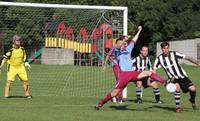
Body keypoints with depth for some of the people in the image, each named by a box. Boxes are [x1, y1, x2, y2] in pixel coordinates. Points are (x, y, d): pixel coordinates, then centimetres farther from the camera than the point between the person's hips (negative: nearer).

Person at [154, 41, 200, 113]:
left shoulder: (174, 54, -8)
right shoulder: (159, 58, -3)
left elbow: (187, 58, -7)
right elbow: (154, 69, 0)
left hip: (182, 76, 0)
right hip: (173, 78, 0)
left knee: (192, 89, -15)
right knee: (177, 88, -31)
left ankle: (192, 100, 20)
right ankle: (178, 107, -15)